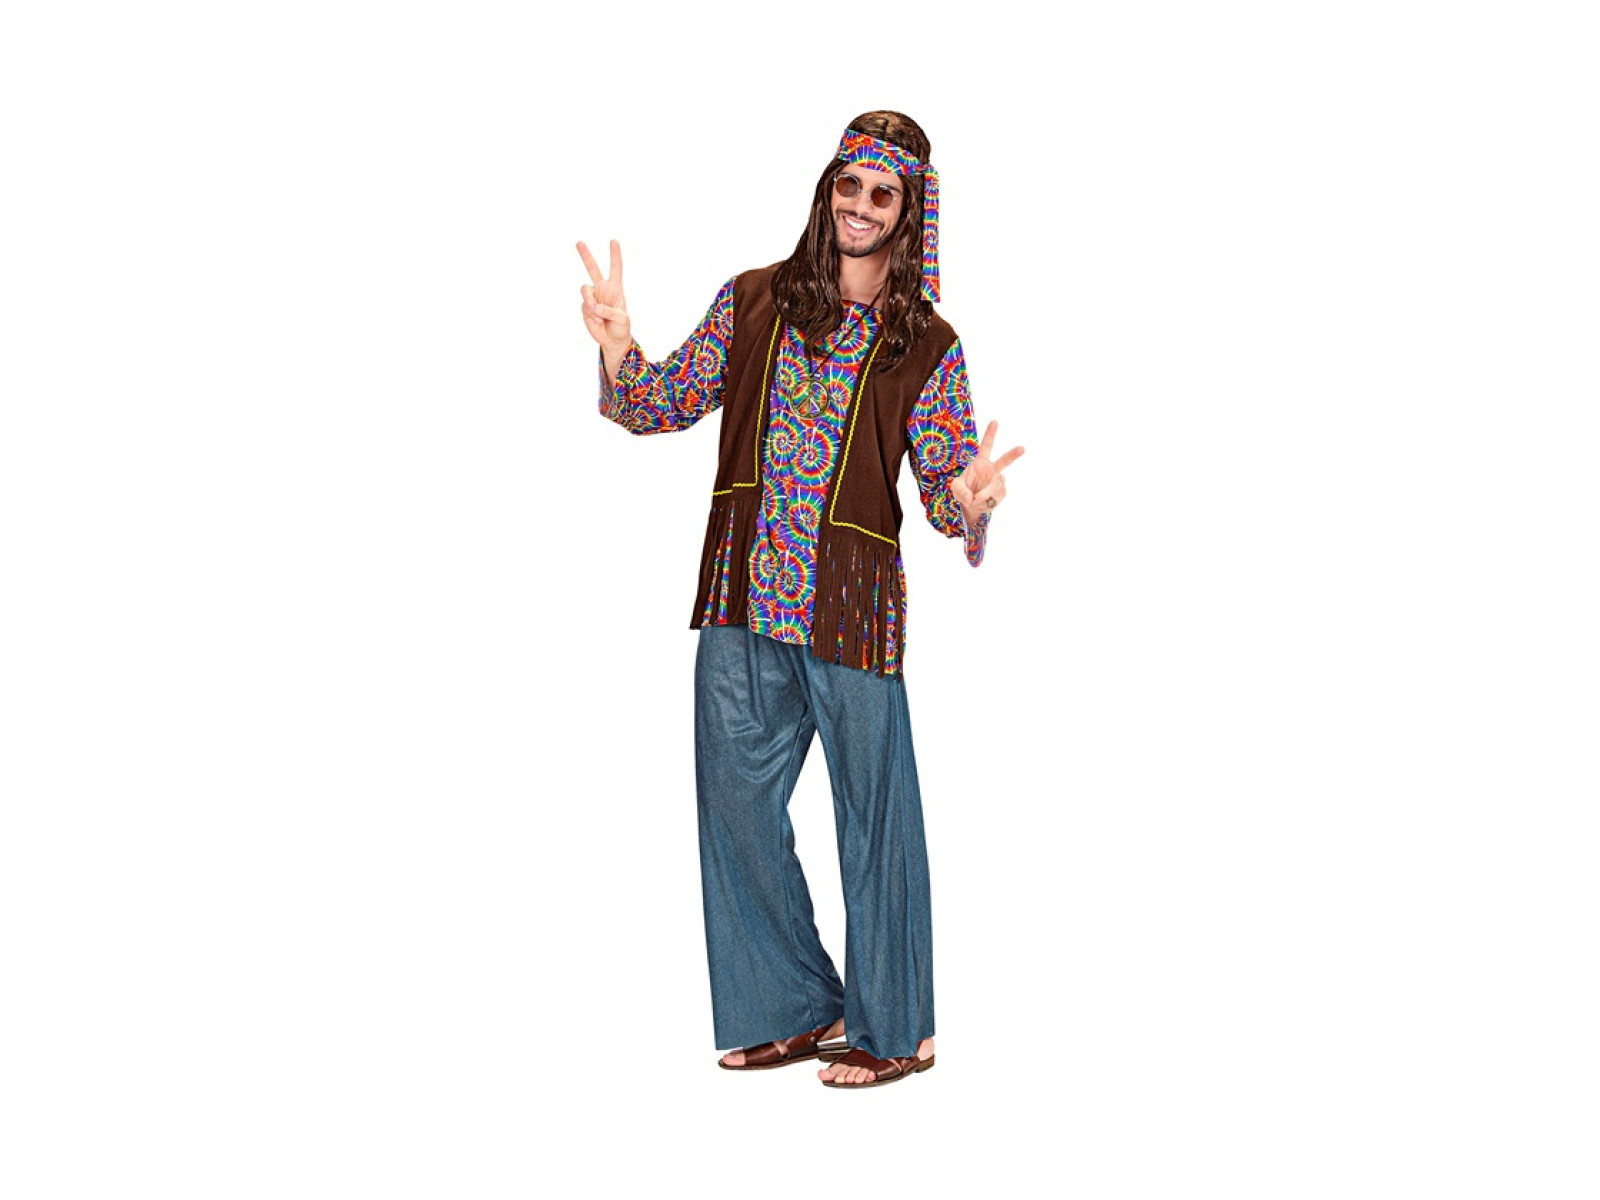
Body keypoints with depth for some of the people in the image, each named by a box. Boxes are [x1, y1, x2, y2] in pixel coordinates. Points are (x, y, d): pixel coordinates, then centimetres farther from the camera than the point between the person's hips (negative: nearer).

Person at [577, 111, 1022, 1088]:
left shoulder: (927, 347, 1)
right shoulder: (752, 303, 8)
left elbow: (944, 483, 1)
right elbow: (666, 404, 13)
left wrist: (968, 500, -22)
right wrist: (617, 345, -6)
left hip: (853, 605, -3)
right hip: (741, 601, 3)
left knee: (874, 812, 3)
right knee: (738, 798, 8)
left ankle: (890, 1031, 19)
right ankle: (797, 1007, 26)